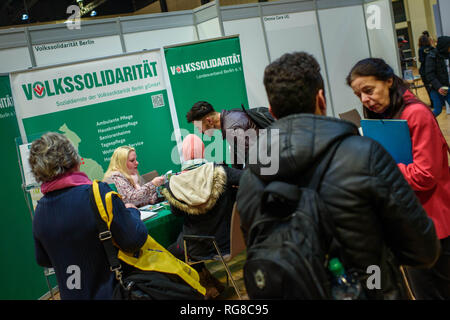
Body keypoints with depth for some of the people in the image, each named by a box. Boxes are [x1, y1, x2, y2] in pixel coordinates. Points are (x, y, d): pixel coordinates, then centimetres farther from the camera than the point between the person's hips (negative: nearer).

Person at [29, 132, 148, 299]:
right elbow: (135, 240, -22)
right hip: (109, 292, -5)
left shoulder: (39, 210, -5)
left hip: (69, 294, 6)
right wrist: (131, 211, -3)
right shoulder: (98, 193, -24)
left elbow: (42, 260, 8)